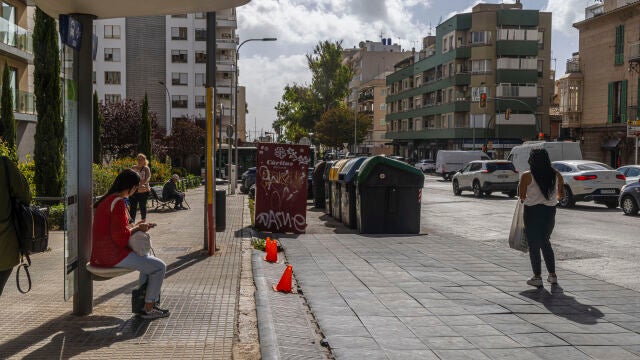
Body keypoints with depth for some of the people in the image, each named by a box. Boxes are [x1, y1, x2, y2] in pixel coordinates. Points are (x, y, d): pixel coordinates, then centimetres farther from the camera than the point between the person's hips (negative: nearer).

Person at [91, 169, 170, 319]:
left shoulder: (106, 199, 13)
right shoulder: (118, 202, -18)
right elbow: (120, 236, -23)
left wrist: (134, 226, 13)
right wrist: (136, 228, -6)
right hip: (113, 255, -11)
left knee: (147, 259, 28)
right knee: (159, 266, -3)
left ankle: (142, 300, 29)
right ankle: (148, 309, 4)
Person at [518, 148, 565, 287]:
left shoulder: (527, 176, -11)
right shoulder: (556, 175, 1)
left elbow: (522, 196, -8)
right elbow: (561, 194, 8)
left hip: (532, 212, -5)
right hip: (550, 212, 5)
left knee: (534, 245, 5)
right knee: (545, 242, 20)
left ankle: (537, 277, 5)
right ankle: (552, 275, 21)